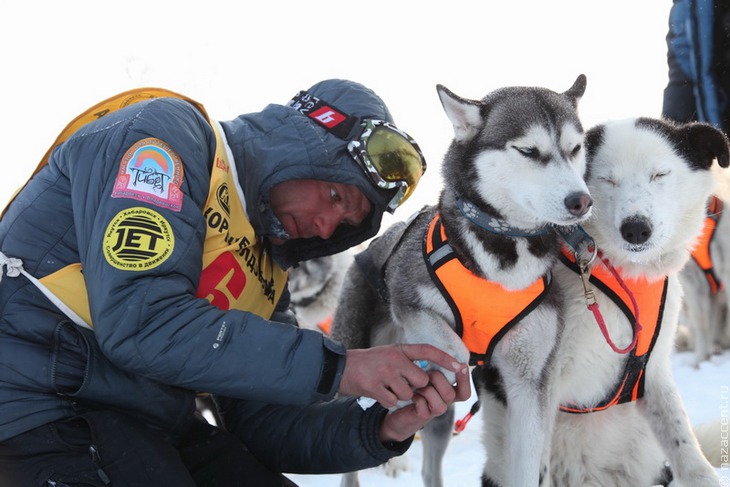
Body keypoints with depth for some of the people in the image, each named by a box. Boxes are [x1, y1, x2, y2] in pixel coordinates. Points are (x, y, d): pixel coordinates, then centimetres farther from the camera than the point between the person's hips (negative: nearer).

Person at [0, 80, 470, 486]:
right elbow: (140, 321, -24)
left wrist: (382, 430, -8)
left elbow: (262, 421, 9)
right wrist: (335, 367, -22)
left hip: (150, 424, 8)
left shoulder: (266, 267, 11)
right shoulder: (165, 136, -10)